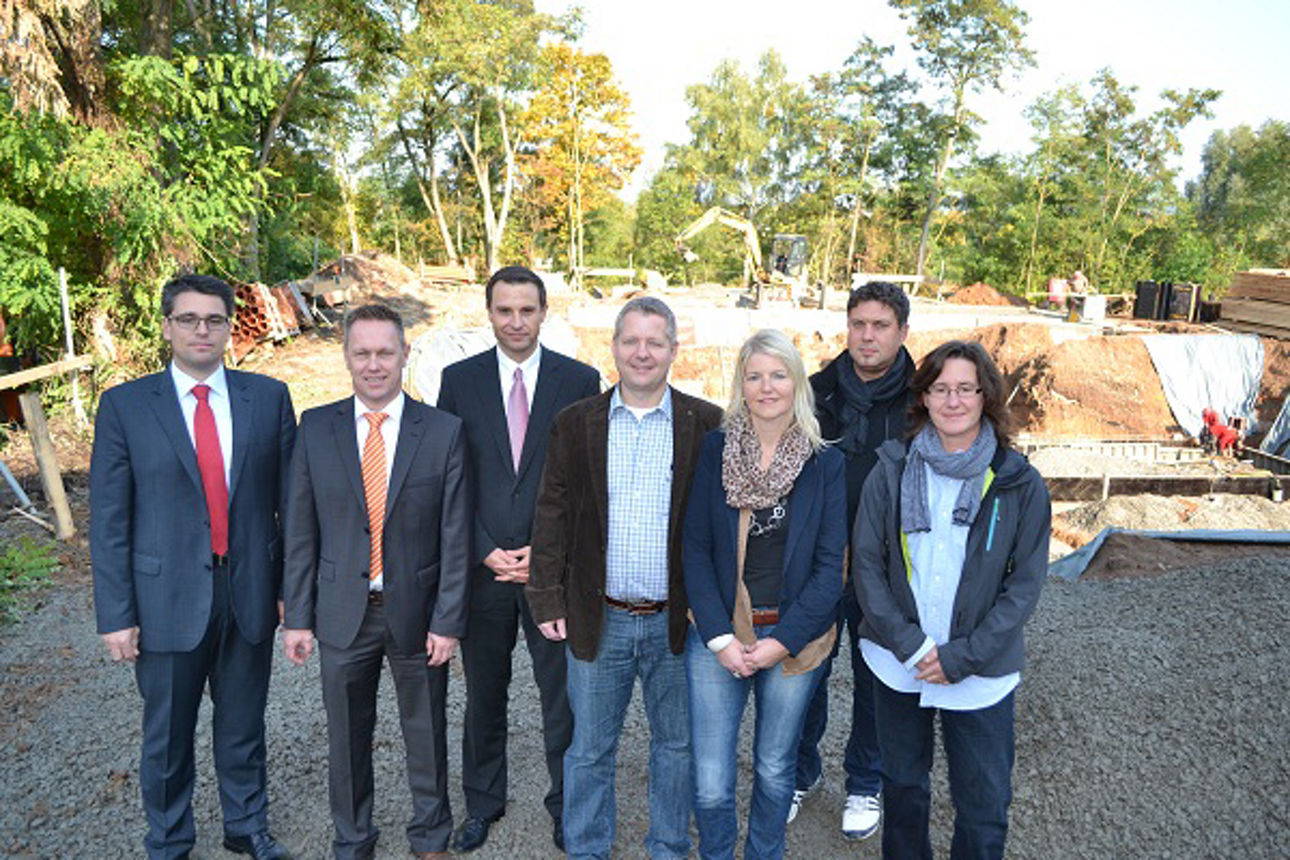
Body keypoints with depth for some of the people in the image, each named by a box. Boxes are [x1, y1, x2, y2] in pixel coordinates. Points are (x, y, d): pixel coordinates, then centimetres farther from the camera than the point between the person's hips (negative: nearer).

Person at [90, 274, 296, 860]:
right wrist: (116, 614, -6)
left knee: (243, 727, 18)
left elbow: (290, 498, 2)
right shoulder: (125, 405, -4)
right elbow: (108, 519, -3)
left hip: (250, 592, 1)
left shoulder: (268, 397, 0)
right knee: (167, 737, 16)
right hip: (168, 597, -1)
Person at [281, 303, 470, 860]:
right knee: (347, 736, 17)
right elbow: (301, 531, 1)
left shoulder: (443, 431, -8)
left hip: (417, 612, -1)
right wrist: (298, 617, 0)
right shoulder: (315, 428, -2)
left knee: (426, 732, 16)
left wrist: (448, 621, -9)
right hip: (343, 612, 1)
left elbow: (455, 536, -7)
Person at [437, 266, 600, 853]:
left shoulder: (581, 381, -1)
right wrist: (487, 551, -8)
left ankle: (566, 803, 30)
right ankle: (482, 802, 36)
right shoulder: (459, 380, 2)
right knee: (483, 695, 16)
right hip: (481, 565, 1)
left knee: (564, 695, 9)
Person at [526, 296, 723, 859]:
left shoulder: (706, 424, -2)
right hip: (598, 619, 1)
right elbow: (552, 517, 2)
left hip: (677, 620, 0)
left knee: (676, 744, 17)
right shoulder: (575, 424, 1)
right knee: (589, 749, 14)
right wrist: (547, 601, -2)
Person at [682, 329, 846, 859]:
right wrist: (720, 637, -10)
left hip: (793, 637, 1)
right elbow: (695, 548, -3)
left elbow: (830, 566, -4)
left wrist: (782, 640, -10)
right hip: (718, 633, 0)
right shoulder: (715, 449, -2)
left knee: (775, 770, 16)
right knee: (711, 784, 3)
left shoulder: (826, 464, -2)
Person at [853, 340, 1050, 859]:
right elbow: (866, 564, -4)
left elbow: (1025, 584, -6)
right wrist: (910, 644, -13)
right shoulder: (892, 471, -5)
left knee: (985, 808, 8)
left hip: (981, 675, -1)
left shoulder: (1020, 484, -7)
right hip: (896, 664, 2)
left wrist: (961, 657, -13)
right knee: (902, 786, 20)